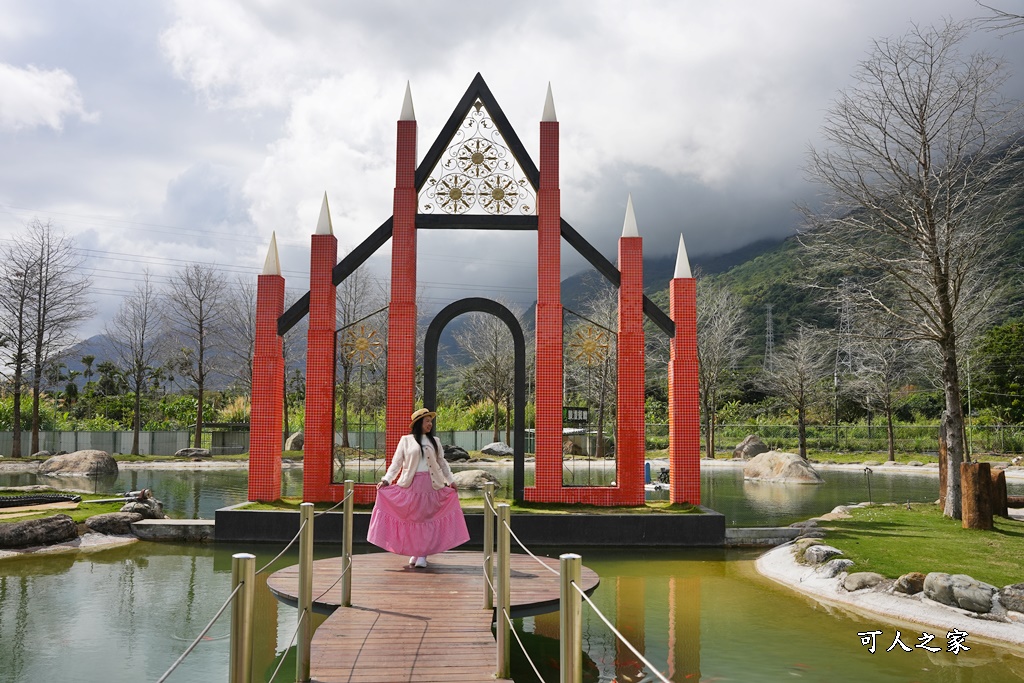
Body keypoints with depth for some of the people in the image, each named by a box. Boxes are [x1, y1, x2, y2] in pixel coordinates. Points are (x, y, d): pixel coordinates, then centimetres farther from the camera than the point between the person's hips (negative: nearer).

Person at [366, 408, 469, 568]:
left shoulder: (435, 441, 12)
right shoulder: (406, 440, 4)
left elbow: (442, 463, 15)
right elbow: (396, 463, 1)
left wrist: (450, 480, 8)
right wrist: (386, 480, -9)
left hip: (431, 485, 2)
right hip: (411, 484, -2)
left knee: (427, 518, 0)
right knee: (412, 518, 3)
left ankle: (423, 555, 5)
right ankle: (414, 553, 15)